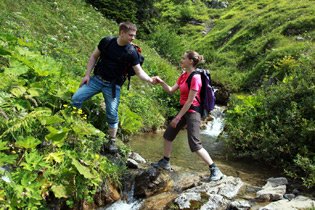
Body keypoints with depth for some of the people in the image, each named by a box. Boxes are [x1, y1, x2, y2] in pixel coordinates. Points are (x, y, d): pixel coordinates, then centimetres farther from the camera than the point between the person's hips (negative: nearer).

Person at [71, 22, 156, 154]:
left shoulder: (131, 53, -10)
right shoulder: (106, 41, -6)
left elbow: (139, 71, -8)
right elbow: (94, 56, 5)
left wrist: (150, 80, -27)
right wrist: (87, 74, -1)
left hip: (113, 85, -1)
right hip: (97, 79, 2)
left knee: (112, 114, -2)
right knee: (76, 99, -7)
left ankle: (112, 142, 14)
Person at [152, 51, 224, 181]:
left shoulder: (195, 78, -19)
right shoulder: (183, 76, 9)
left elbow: (189, 101, -20)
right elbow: (171, 90, 12)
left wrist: (177, 118, -18)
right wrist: (161, 82, -5)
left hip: (192, 112, -9)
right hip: (184, 110, 9)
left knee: (195, 145, -10)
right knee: (168, 135, 15)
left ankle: (215, 170, -1)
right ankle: (165, 162, 30)